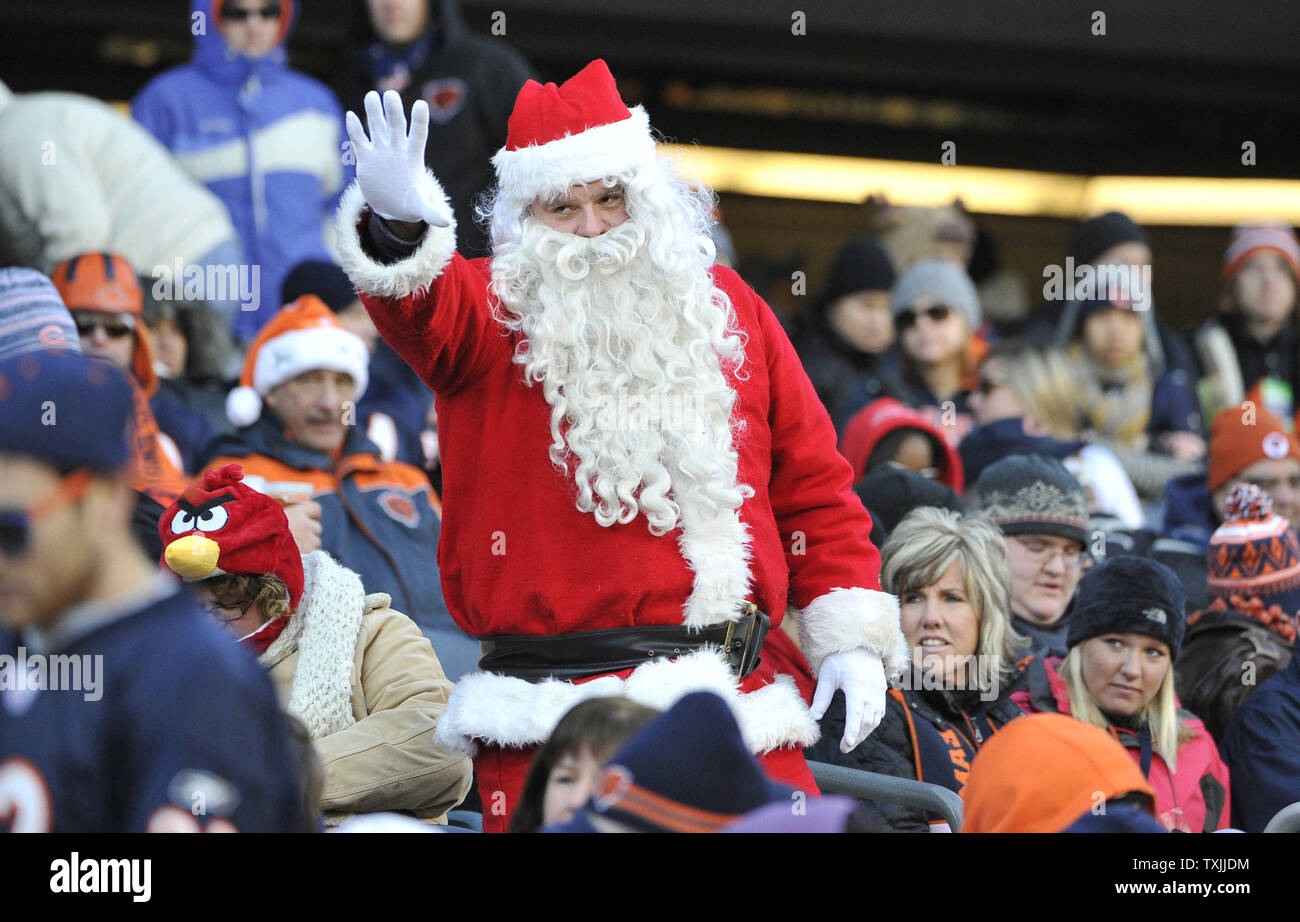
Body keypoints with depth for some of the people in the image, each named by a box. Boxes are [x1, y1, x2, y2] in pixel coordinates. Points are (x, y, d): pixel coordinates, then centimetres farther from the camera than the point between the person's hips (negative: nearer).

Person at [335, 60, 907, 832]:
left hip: (733, 708, 3)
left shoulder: (724, 306, 14)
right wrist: (398, 228, -44)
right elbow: (427, 310, -21)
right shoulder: (494, 312, 4)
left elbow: (812, 482, 16)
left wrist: (853, 640, 6)